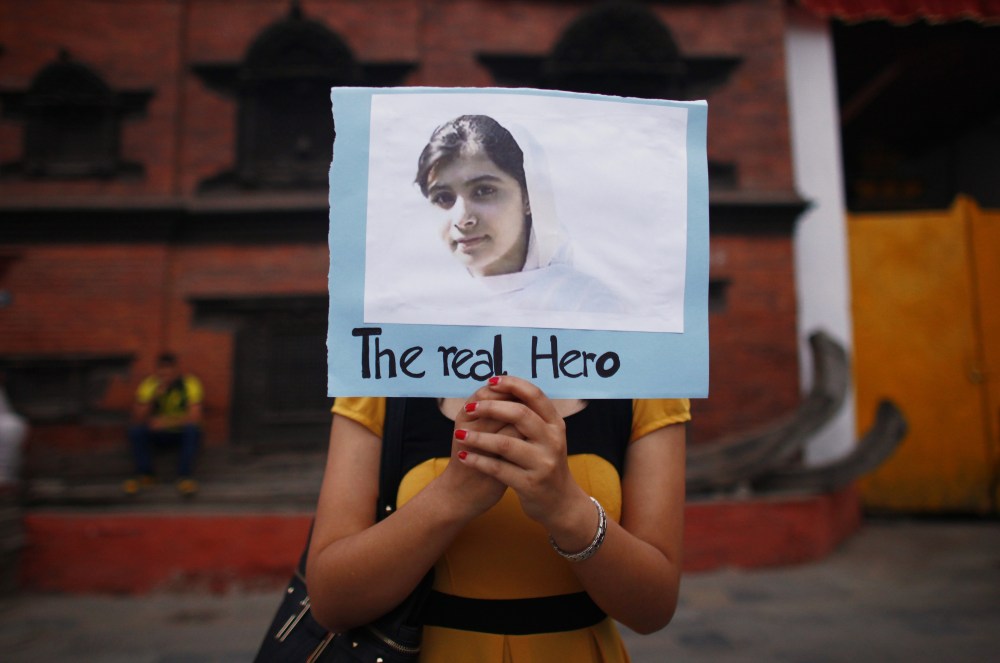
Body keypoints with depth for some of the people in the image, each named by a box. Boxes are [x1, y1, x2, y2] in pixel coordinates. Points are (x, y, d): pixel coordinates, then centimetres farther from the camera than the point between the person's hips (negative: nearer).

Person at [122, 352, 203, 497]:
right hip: (158, 434, 2)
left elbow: (195, 418, -26)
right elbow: (138, 420, -18)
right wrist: (153, 397, -30)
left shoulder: (190, 384, -18)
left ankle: (185, 476, -26)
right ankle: (144, 474, -13)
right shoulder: (148, 385, -11)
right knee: (135, 430, -25)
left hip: (182, 433, -2)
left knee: (193, 429, -34)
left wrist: (166, 422, -32)